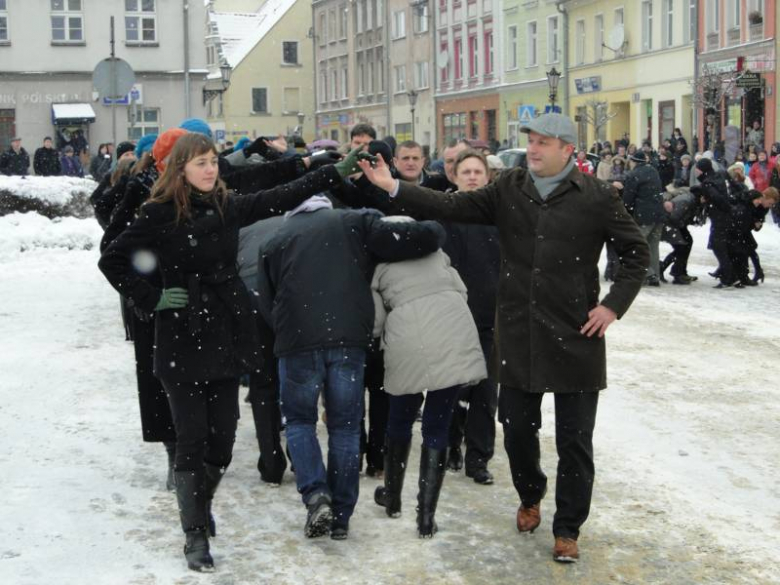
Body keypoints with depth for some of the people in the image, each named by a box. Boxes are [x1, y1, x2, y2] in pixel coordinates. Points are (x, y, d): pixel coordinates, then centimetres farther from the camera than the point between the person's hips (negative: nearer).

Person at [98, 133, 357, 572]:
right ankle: (196, 536, 7)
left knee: (223, 435, 8)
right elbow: (113, 260, -4)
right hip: (183, 338, -4)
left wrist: (336, 171, 11)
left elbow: (281, 197, 12)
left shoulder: (228, 207, 7)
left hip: (226, 334, 5)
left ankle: (202, 500, 35)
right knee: (192, 438, -2)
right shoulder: (160, 215, -7)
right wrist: (152, 299, -10)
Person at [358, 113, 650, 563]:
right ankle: (530, 496, 42)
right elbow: (454, 207, -3)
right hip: (518, 335, 3)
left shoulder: (597, 197, -5)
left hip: (575, 337, -3)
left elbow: (637, 252, 3)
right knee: (517, 429, 13)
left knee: (574, 439, 4)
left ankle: (568, 528, 20)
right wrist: (394, 188, -13)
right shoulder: (509, 189, 3)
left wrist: (614, 305, -6)